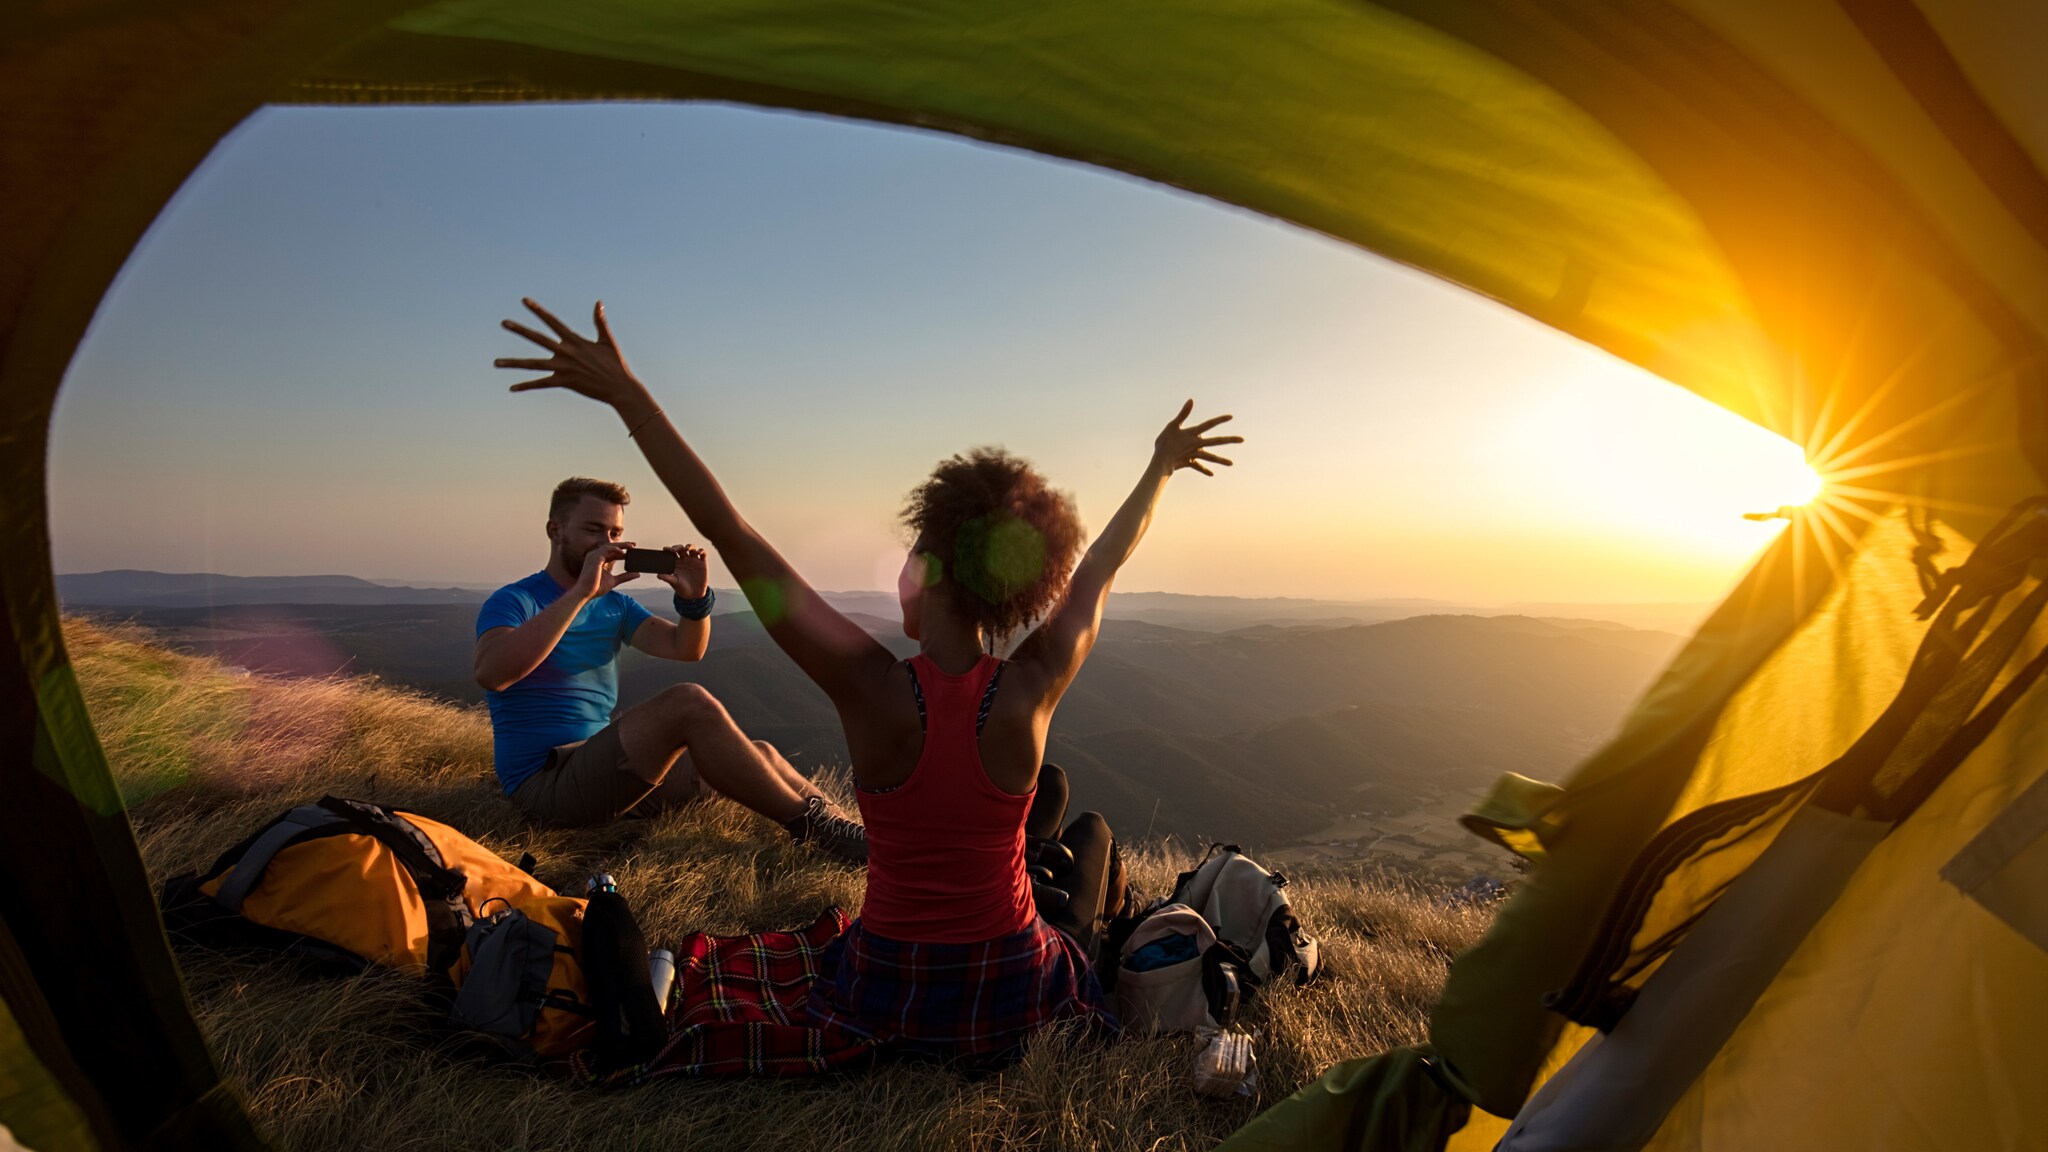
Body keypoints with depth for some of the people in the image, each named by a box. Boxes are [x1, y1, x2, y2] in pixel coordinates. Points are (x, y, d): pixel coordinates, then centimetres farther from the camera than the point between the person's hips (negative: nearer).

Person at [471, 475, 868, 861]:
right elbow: (490, 673, -27)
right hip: (546, 780, -8)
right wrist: (581, 592, -29)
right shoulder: (514, 601, -5)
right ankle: (814, 828, -24)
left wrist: (695, 598, -18)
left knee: (760, 755, -3)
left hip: (605, 767, 8)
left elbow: (685, 649, 2)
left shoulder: (615, 605, 15)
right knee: (690, 703, -29)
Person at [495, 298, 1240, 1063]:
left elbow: (731, 535, -24)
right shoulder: (1031, 692, -21)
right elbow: (1101, 567, -5)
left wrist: (627, 395, -18)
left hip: (890, 1000, 0)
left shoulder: (872, 688, -26)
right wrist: (1161, 465, 11)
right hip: (1009, 1000, 1)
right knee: (1089, 830, 28)